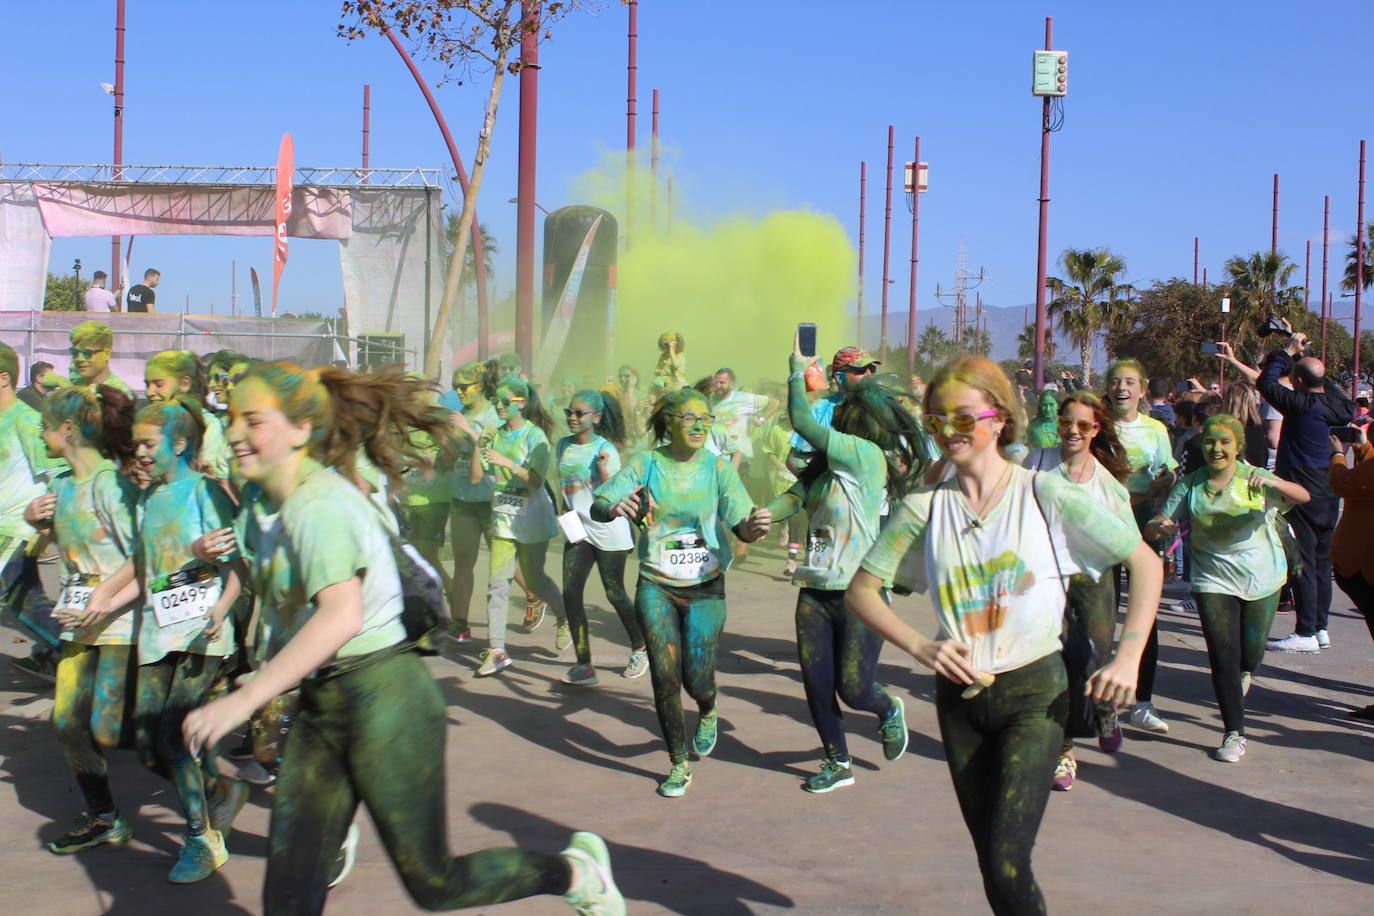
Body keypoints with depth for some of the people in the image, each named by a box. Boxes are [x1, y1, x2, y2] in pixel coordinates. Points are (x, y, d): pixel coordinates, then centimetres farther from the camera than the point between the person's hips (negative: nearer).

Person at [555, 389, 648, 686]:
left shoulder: (605, 449, -11)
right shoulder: (564, 445, 7)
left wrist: (603, 468, -27)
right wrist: (565, 515, 13)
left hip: (608, 531, -6)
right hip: (577, 530, 6)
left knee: (614, 593, 4)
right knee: (570, 594, -5)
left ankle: (640, 650, 27)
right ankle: (584, 664, -1)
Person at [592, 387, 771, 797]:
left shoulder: (718, 468, -4)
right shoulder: (645, 464, -4)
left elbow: (741, 526, -11)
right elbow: (597, 506, -12)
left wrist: (753, 526, -36)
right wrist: (615, 508, -36)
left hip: (705, 588, 0)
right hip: (656, 586, 0)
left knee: (697, 678, -1)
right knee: (665, 676, -4)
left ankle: (708, 714, 38)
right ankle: (679, 764, 16)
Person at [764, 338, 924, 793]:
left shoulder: (868, 456, -14)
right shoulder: (826, 465, 10)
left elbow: (802, 422, -17)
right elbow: (793, 497, 2)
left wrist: (797, 371, -4)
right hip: (815, 593, 7)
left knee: (854, 690, -2)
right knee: (817, 684, 6)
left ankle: (889, 711, 33)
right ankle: (837, 763, 24)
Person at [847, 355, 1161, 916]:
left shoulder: (1046, 496, -9)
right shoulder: (924, 508, -2)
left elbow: (1145, 563, -4)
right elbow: (860, 590, 2)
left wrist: (1128, 658, -14)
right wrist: (920, 648, -13)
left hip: (1034, 691, -3)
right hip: (960, 696, 4)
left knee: (1007, 864, -15)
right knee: (992, 863, 12)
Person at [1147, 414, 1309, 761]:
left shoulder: (1254, 478, -7)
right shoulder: (1191, 485, -2)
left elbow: (1302, 497, -22)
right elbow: (1155, 525, -4)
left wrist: (1272, 483, -41)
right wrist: (1160, 526, -29)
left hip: (1262, 578, 0)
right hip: (1214, 580, 0)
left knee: (1252, 653, 12)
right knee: (1223, 656, -9)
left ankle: (1244, 676, 51)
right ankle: (1235, 733, 3)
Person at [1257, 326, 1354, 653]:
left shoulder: (1301, 405, -18)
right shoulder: (1339, 404, 2)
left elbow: (1265, 383, -8)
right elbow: (1321, 382, 23)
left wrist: (1287, 351, 1)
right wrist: (1298, 351, 25)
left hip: (1302, 495, -8)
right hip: (1329, 496, 8)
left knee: (1302, 561, -5)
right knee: (1321, 561, 14)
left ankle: (1306, 632, -4)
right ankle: (1320, 627, 20)